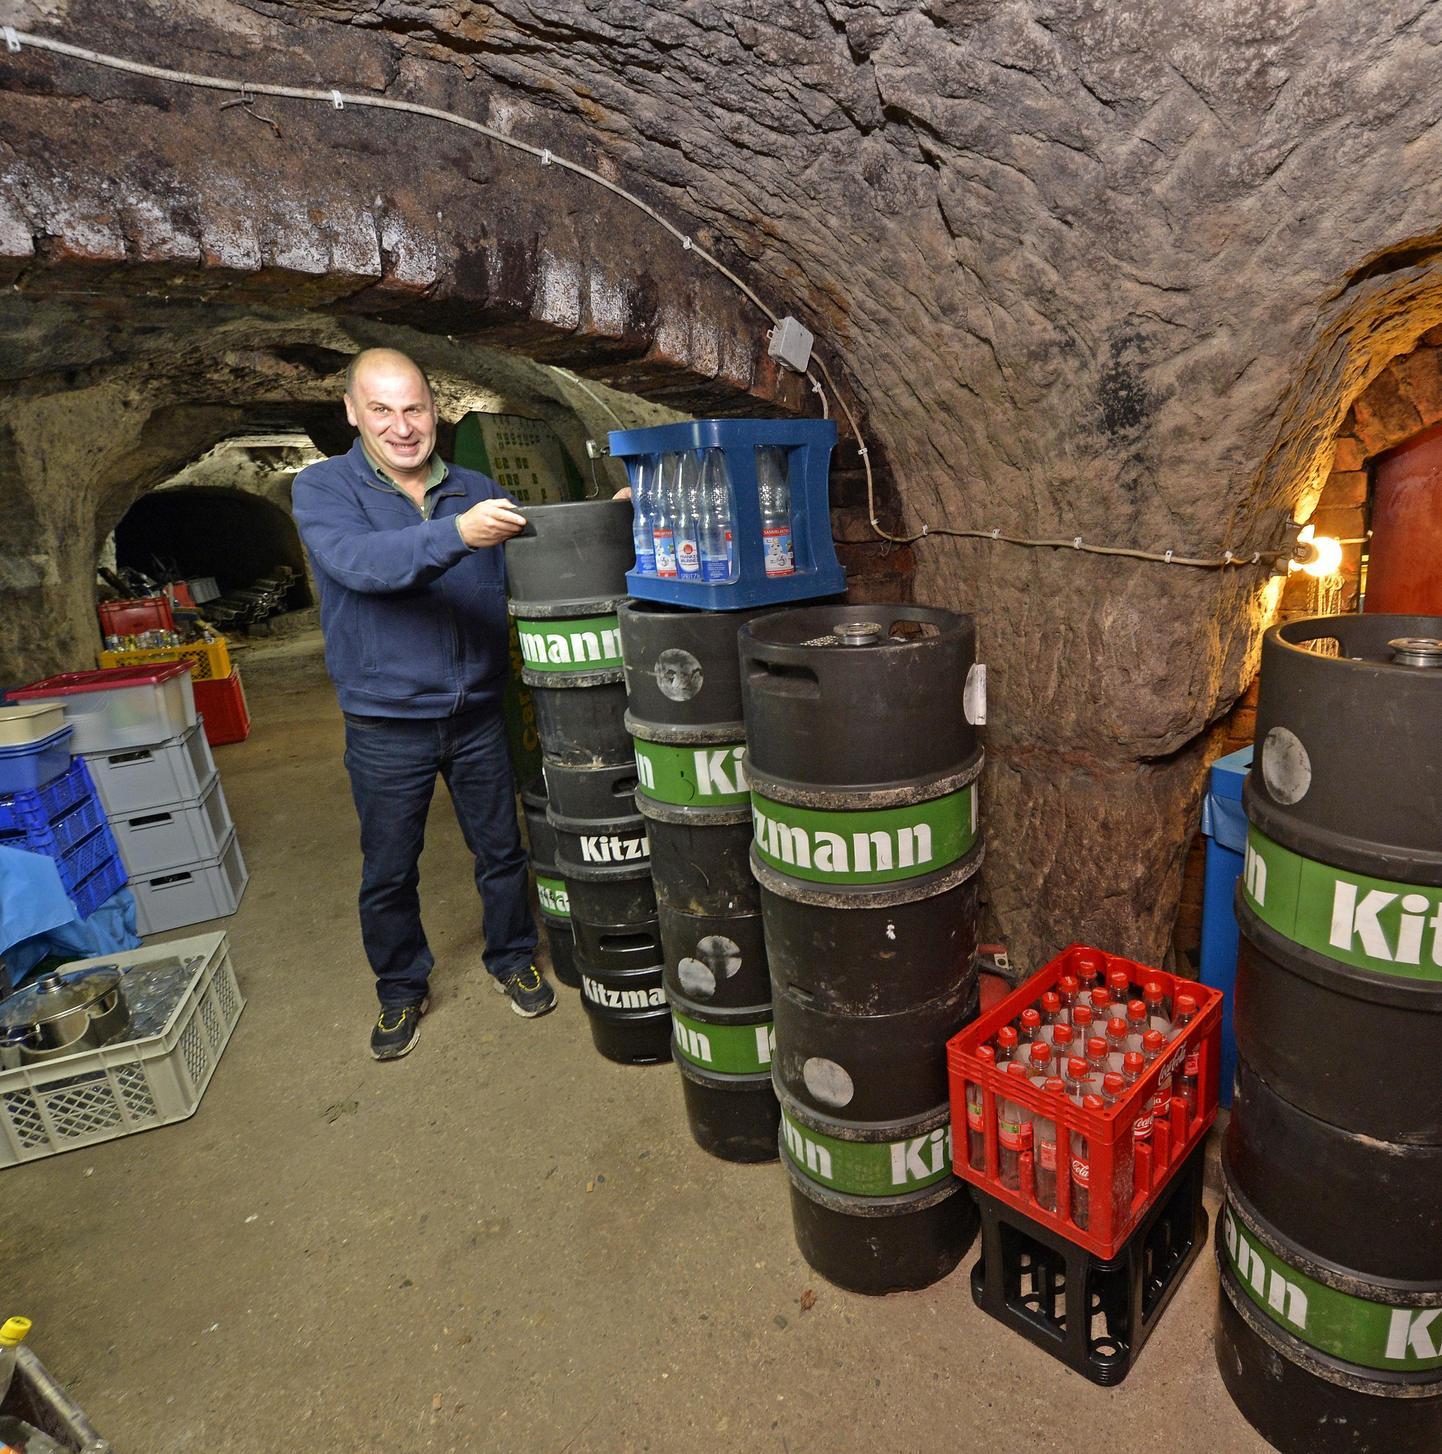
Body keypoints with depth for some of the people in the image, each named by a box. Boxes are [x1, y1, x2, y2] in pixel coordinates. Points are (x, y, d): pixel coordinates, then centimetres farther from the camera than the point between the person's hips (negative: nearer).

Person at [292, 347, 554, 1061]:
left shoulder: (478, 490, 4)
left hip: (478, 715, 3)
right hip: (386, 726, -2)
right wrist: (455, 533, -41)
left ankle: (512, 958, 38)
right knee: (388, 874, 12)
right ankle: (401, 990, 35)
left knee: (501, 850, 15)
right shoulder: (324, 488, -6)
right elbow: (361, 561, -26)